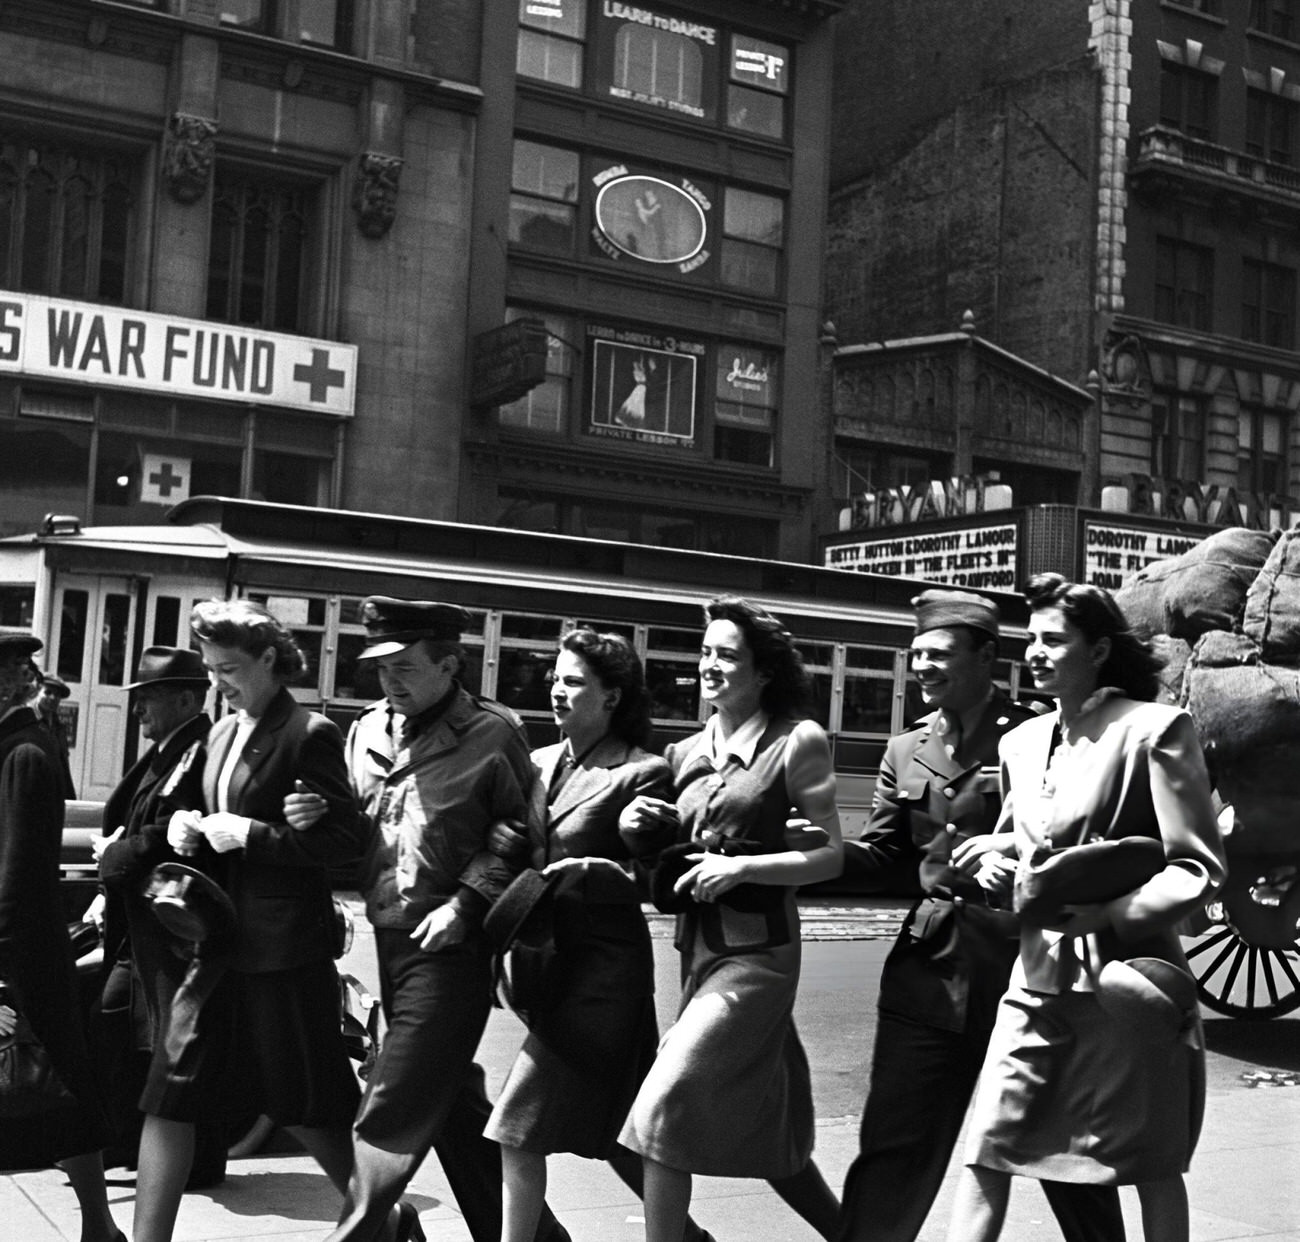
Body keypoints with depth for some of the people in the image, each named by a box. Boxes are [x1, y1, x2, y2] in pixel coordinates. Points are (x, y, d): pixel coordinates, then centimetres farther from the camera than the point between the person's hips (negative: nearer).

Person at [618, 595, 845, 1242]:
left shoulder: (796, 743, -6)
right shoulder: (685, 754, 10)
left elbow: (830, 856, -7)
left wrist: (741, 866, -17)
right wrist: (650, 824, -1)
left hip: (757, 951, -7)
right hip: (698, 945, 7)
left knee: (667, 1102, -17)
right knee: (764, 1127, 15)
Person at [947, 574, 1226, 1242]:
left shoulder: (1154, 729, -9)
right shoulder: (1022, 742, 10)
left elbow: (1198, 868, -10)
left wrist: (1107, 913, -23)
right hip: (1039, 979, 5)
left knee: (1152, 1169, 10)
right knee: (986, 1153, 0)